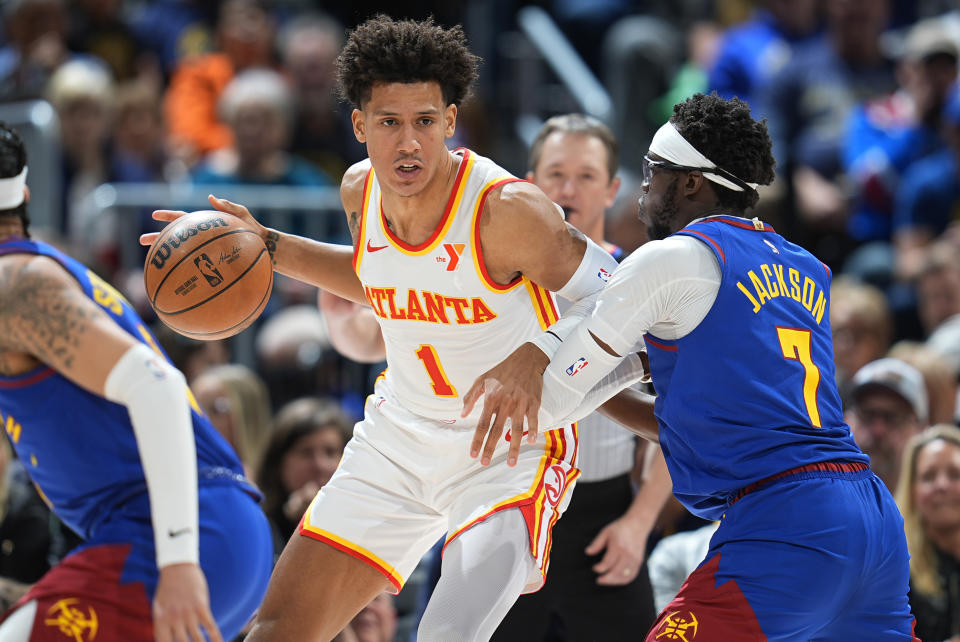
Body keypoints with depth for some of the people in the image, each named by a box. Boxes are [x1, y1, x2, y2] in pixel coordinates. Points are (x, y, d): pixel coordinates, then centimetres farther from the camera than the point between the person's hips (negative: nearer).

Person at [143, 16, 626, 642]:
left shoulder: (506, 209, -26)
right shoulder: (361, 190, -5)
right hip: (399, 440, 6)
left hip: (511, 447, -6)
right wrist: (269, 248, 9)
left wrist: (537, 359, -37)